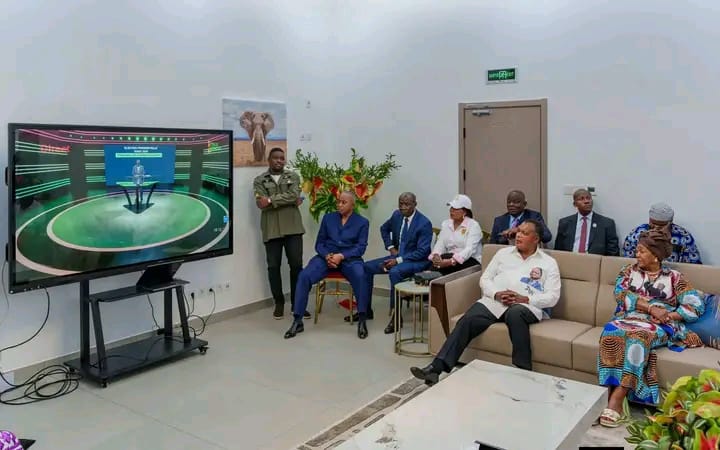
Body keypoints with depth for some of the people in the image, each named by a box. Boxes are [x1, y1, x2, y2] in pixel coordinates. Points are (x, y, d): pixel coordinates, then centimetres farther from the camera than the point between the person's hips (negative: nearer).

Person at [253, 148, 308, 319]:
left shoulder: (293, 176, 10)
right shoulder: (259, 180, 6)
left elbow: (294, 195, -9)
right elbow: (261, 204, -8)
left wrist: (271, 200, -15)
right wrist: (289, 201, -10)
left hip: (292, 227, 1)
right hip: (271, 229, 0)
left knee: (296, 265, 0)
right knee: (273, 267, 4)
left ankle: (297, 303, 11)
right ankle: (279, 303, 18)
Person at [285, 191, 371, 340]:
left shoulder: (362, 222, 6)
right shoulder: (328, 218, 13)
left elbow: (361, 247, -3)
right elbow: (319, 243, 11)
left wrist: (341, 256, -18)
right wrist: (327, 256, -11)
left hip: (349, 258, -2)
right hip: (326, 256, 2)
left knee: (360, 276, -36)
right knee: (304, 276, -25)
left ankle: (362, 320, -23)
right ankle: (297, 321, -17)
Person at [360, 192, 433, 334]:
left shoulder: (424, 223, -17)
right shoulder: (397, 215, 3)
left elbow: (422, 252, -20)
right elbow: (384, 229, 23)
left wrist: (398, 260, -25)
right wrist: (390, 247, 8)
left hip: (417, 261, -7)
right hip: (397, 256, 8)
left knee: (395, 272, -37)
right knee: (367, 267, -5)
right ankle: (366, 310, 4)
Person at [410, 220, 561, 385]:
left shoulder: (548, 263, 12)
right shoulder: (503, 253, 21)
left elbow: (552, 297, 3)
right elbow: (485, 279, 16)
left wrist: (525, 299, -13)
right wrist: (497, 294, -6)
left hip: (525, 306, -2)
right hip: (493, 301, 3)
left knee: (515, 314, -40)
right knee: (466, 321, -26)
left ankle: (522, 371, -34)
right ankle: (436, 367, -34)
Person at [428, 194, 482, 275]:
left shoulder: (473, 225, -5)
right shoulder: (445, 223, 13)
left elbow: (470, 249, -19)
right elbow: (440, 244, 3)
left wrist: (451, 261, -34)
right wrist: (436, 256, -21)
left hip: (470, 261, -4)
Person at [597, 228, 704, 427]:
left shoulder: (674, 277, 11)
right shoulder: (629, 271, 17)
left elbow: (696, 307, 3)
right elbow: (620, 294, -1)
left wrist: (666, 315, -11)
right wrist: (651, 308, -13)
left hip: (657, 327, -2)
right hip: (628, 320, 2)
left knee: (638, 336, -38)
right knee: (611, 332, -34)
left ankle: (617, 396, -39)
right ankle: (611, 394, -39)